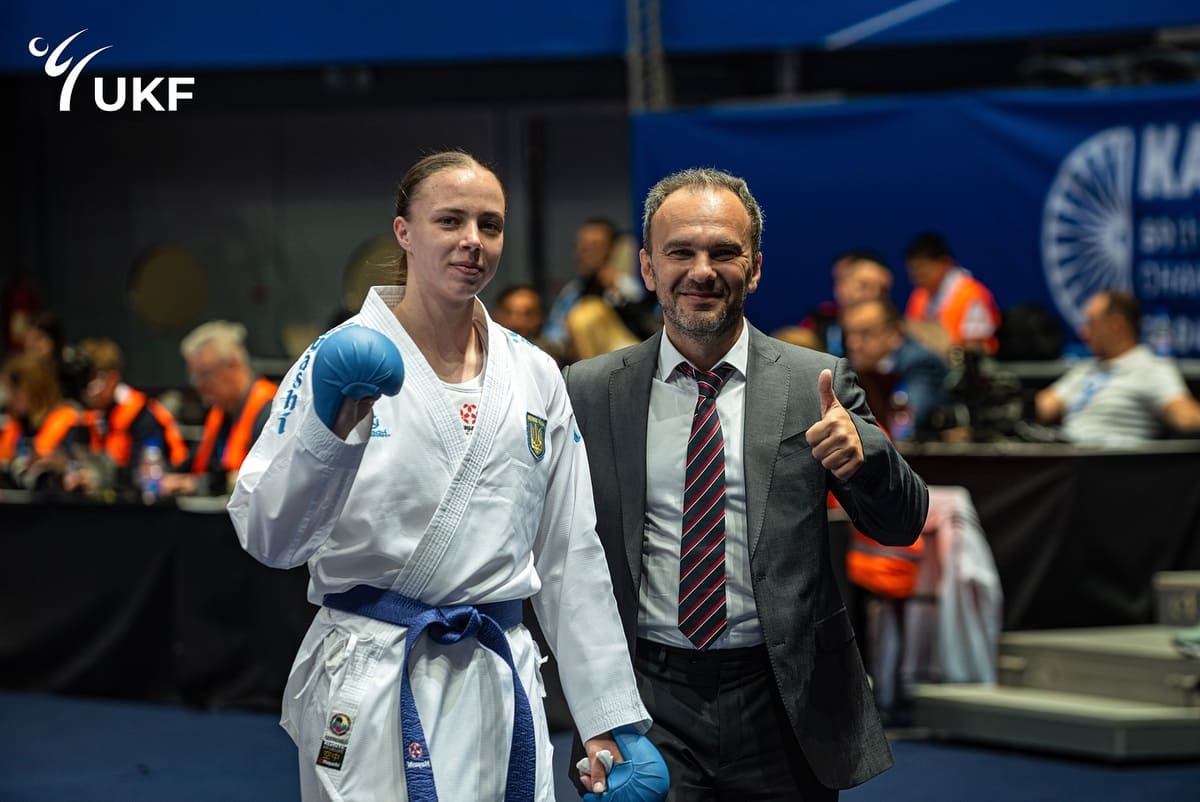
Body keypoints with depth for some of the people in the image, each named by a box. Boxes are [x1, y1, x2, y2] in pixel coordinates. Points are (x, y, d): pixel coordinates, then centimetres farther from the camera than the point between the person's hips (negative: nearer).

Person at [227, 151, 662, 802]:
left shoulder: (534, 376, 7)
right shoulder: (344, 360, -5)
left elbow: (570, 559, 9)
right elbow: (267, 538, -12)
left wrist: (609, 718, 6)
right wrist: (326, 433, -29)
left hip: (498, 680, 4)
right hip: (369, 684, -4)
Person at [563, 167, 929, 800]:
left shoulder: (814, 382, 1)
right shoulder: (589, 391, 2)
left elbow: (901, 527, -1)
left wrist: (863, 455, -21)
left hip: (783, 707, 0)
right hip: (648, 703, 0)